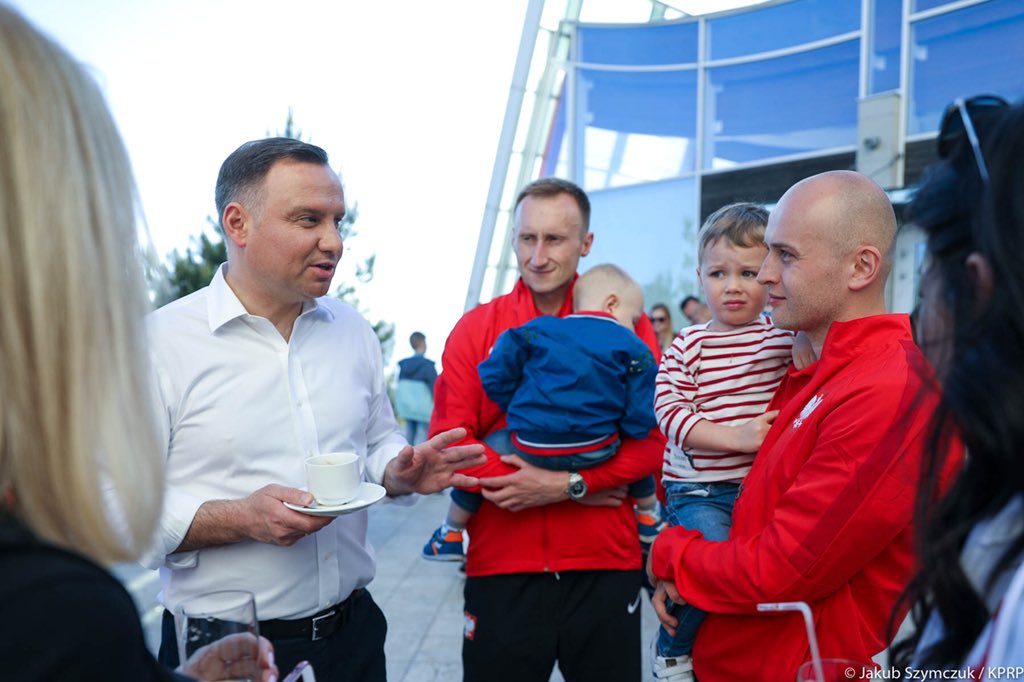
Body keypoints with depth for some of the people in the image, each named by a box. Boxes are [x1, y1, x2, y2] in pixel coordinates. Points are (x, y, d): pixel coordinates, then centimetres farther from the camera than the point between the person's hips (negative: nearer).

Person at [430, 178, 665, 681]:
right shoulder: (475, 328, 2)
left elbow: (652, 441, -4)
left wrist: (565, 485, -17)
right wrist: (573, 489, -13)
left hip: (605, 567, 0)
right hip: (501, 567, 0)